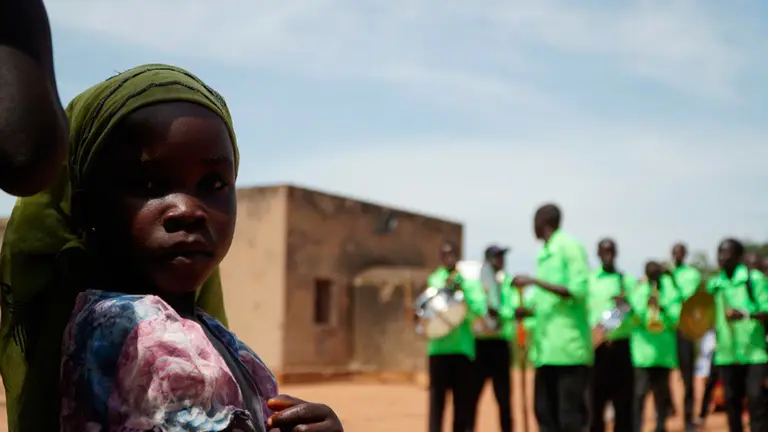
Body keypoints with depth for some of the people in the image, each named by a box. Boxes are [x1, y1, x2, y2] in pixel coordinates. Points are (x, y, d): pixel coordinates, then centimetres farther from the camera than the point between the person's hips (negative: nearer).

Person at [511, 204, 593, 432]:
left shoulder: (569, 246, -7)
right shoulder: (543, 254, 17)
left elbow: (578, 290, -17)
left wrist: (533, 281, -18)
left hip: (569, 346, -9)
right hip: (546, 347, 9)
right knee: (545, 410, 9)